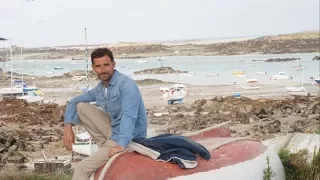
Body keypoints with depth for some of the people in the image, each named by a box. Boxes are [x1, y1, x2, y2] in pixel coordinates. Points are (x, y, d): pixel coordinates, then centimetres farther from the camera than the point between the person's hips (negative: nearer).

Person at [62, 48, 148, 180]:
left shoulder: (126, 84, -20)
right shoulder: (99, 89, 4)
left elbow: (129, 116, -33)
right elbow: (74, 102, 14)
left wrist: (121, 145, -43)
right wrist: (68, 127, 0)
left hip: (127, 139, -8)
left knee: (82, 168, -13)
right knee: (80, 106, 3)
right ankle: (104, 143, 3)